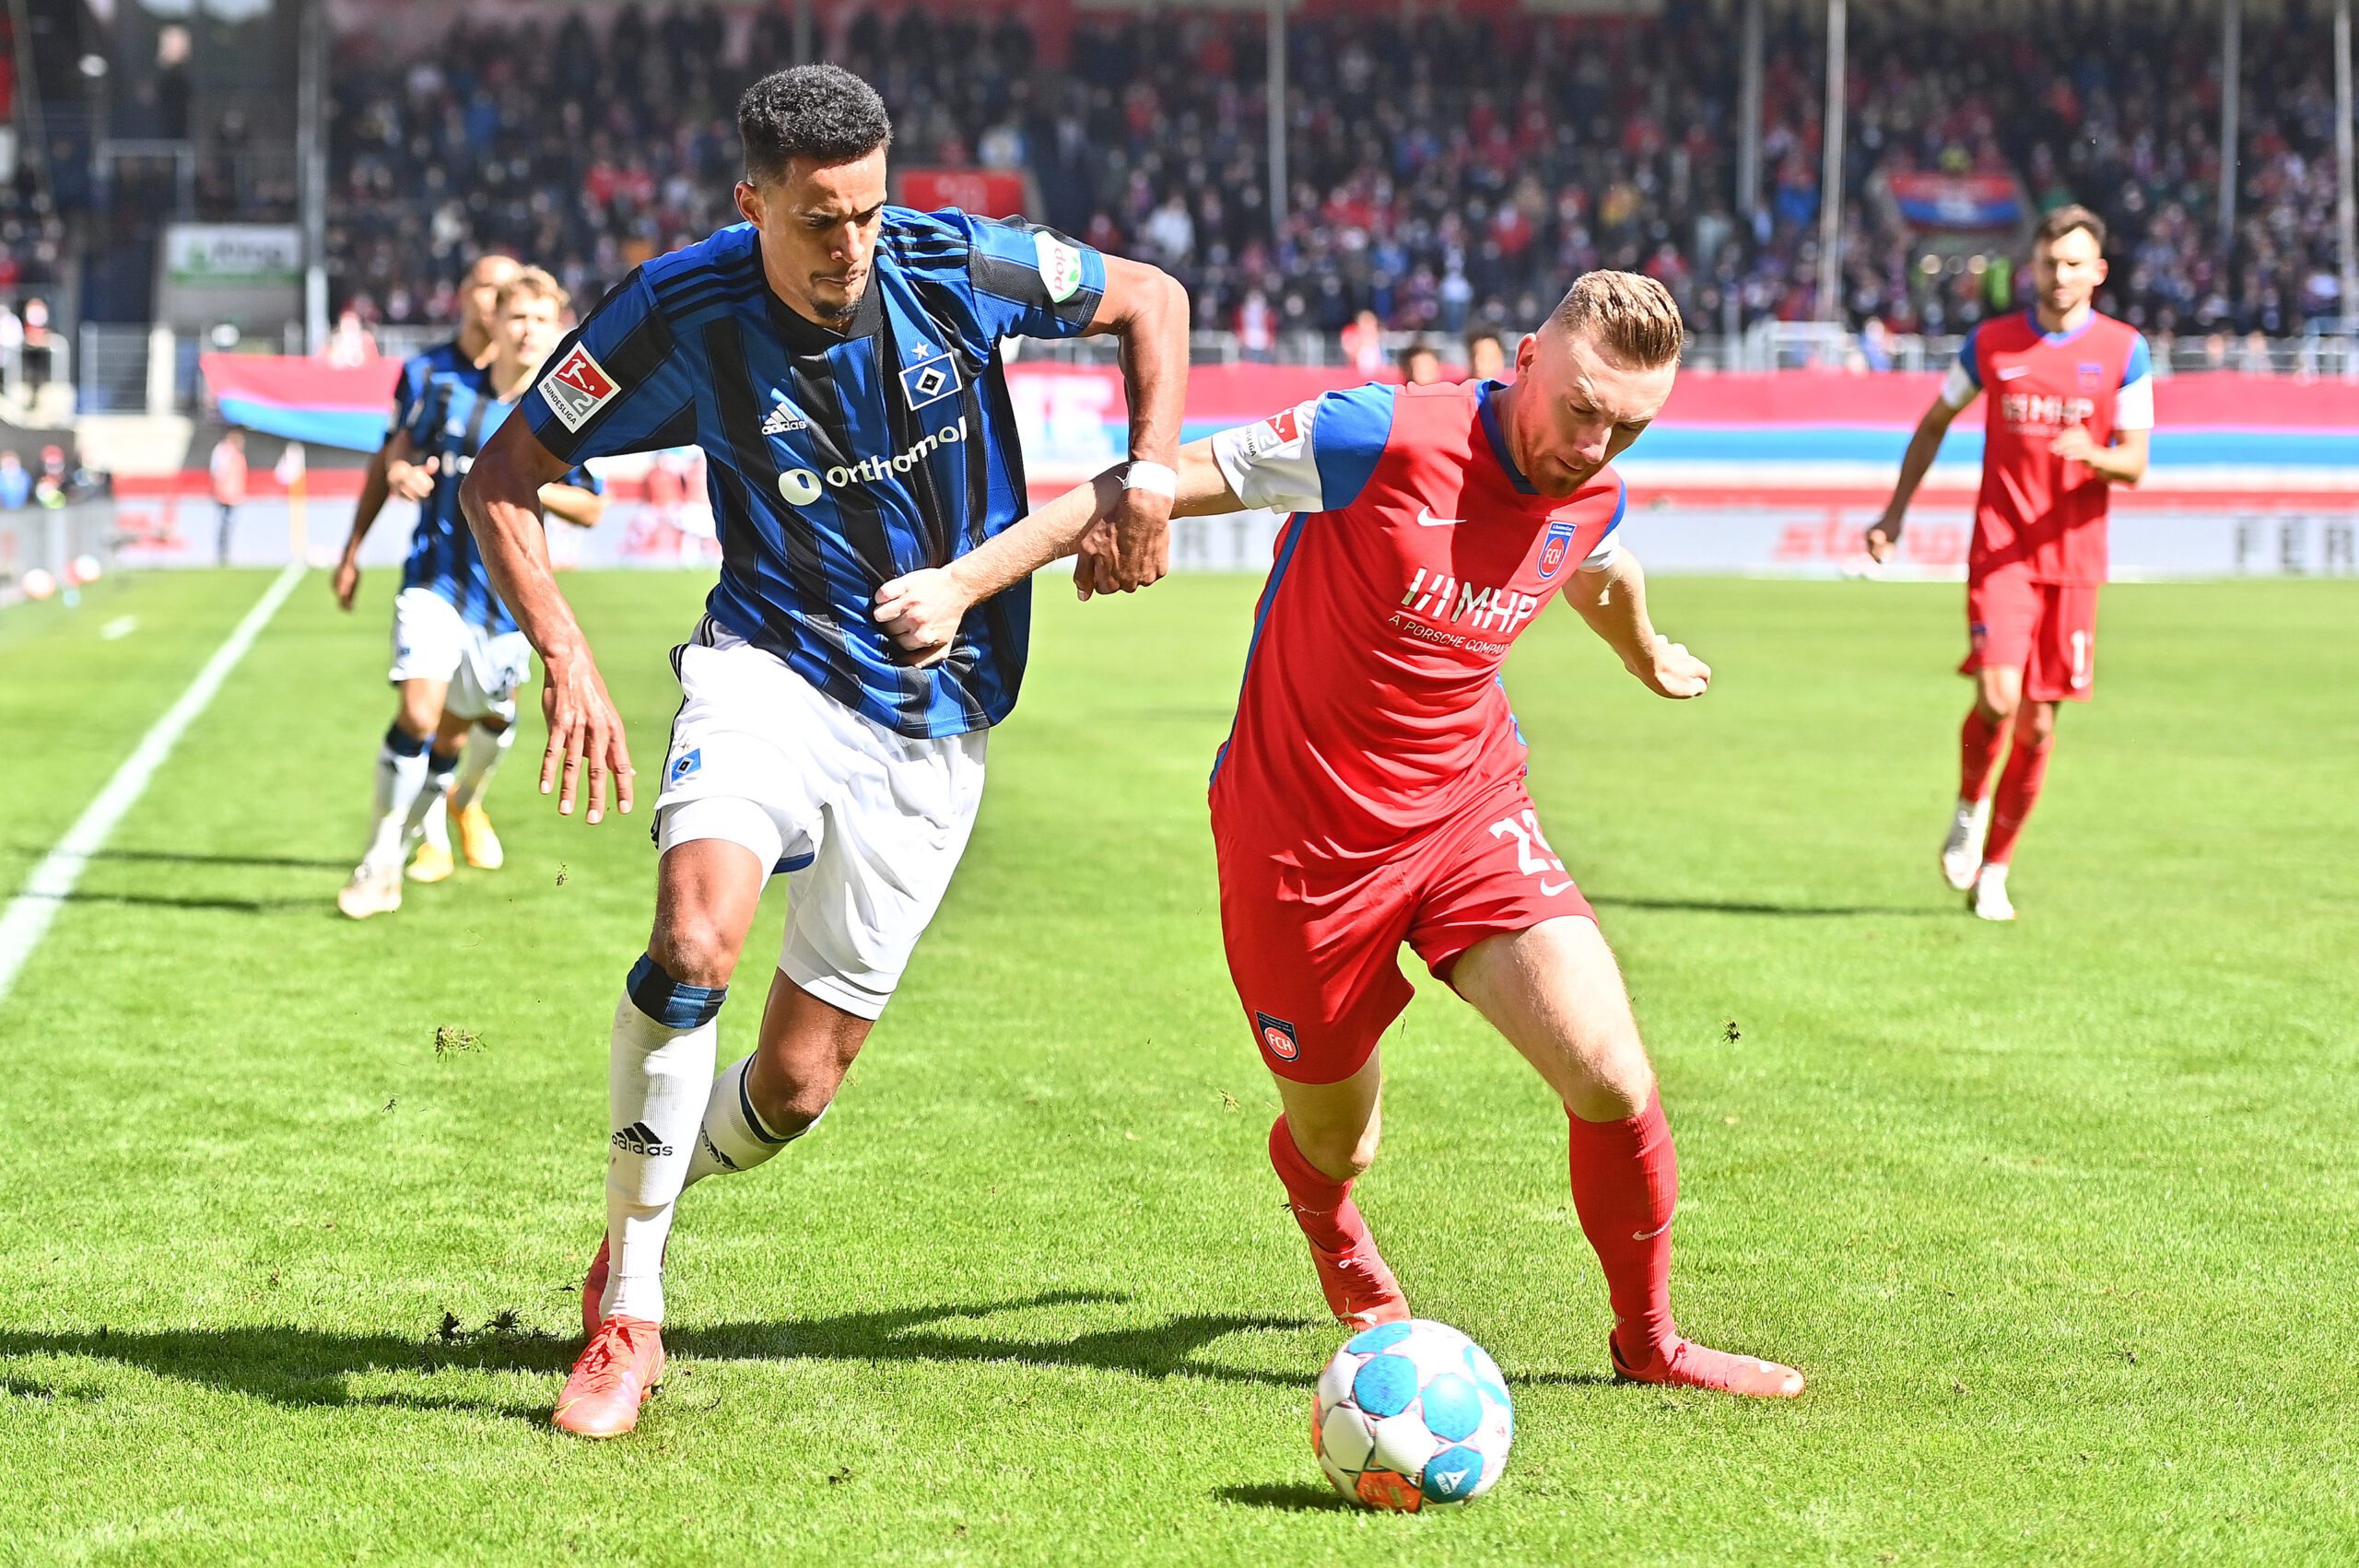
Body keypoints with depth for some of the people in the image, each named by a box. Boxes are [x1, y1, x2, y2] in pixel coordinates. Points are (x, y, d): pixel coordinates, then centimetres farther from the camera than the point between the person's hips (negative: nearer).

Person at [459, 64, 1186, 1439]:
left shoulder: (956, 265, -10)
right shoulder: (685, 315, -13)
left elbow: (1150, 300, 8)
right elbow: (503, 478, -5)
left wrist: (1149, 474, -5)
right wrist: (569, 660, -17)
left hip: (934, 730, 2)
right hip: (772, 668, -1)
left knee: (794, 1089, -1)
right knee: (697, 937, -31)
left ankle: (641, 1218, 33)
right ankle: (629, 1315, -18)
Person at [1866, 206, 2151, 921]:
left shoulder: (2124, 351, 2)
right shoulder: (1991, 343, 4)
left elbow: (2135, 464, 1)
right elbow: (1936, 420, 18)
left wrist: (2093, 455, -22)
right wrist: (1896, 511, 13)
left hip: (2073, 558, 1)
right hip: (2000, 547, -1)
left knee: (2038, 724, 3)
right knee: (1997, 697, -19)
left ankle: (1992, 871, 18)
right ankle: (1970, 806, 11)